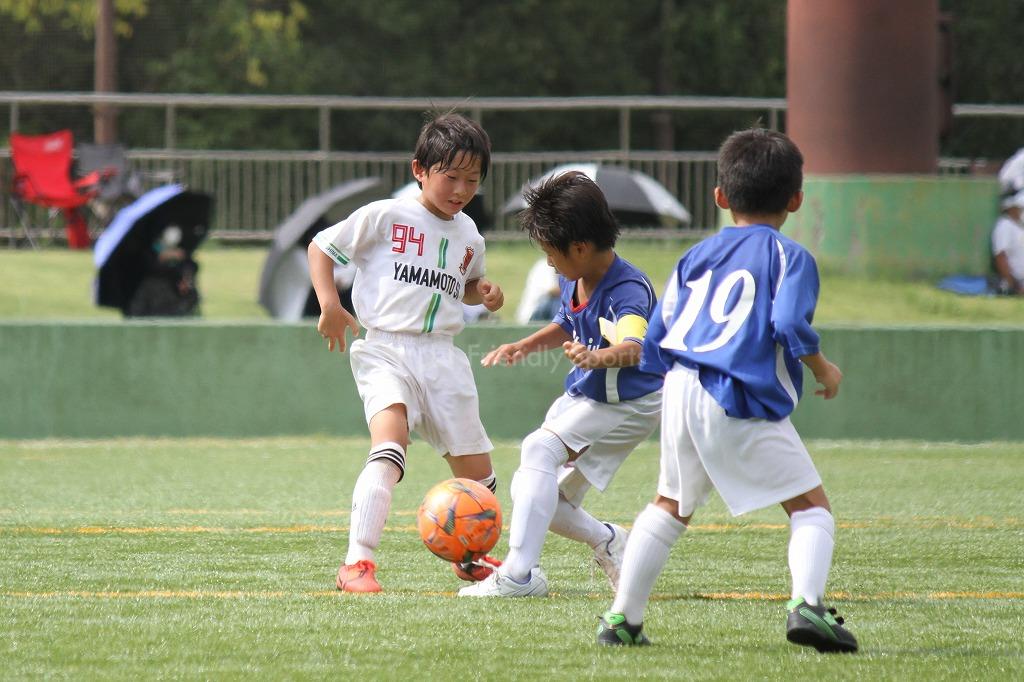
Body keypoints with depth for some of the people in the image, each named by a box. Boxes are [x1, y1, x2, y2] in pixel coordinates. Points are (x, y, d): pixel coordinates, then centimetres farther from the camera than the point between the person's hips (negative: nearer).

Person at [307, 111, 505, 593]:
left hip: (442, 357, 6)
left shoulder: (468, 236, 13)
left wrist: (484, 293, 10)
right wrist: (330, 305, -10)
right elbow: (321, 248, 3)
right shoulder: (385, 217, -4)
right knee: (390, 445, -31)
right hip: (386, 350, -6)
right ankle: (357, 563, -35)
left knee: (477, 473, 10)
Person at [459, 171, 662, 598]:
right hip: (582, 396, 9)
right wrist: (523, 346, 3)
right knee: (530, 496, 6)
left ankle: (520, 574, -32)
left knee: (540, 447, -29)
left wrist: (598, 357, -70)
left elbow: (635, 348, -50)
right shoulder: (573, 279, -4)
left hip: (628, 403, -9)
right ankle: (605, 540, 31)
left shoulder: (627, 291, -29)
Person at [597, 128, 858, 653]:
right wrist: (824, 371, 4)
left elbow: (654, 345, 20)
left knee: (670, 506, 22)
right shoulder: (788, 256, 3)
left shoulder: (695, 257, 20)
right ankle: (806, 604, -22)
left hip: (680, 393, 5)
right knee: (810, 505, 1)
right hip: (745, 406, -5)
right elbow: (790, 325, -13)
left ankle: (623, 618, 20)